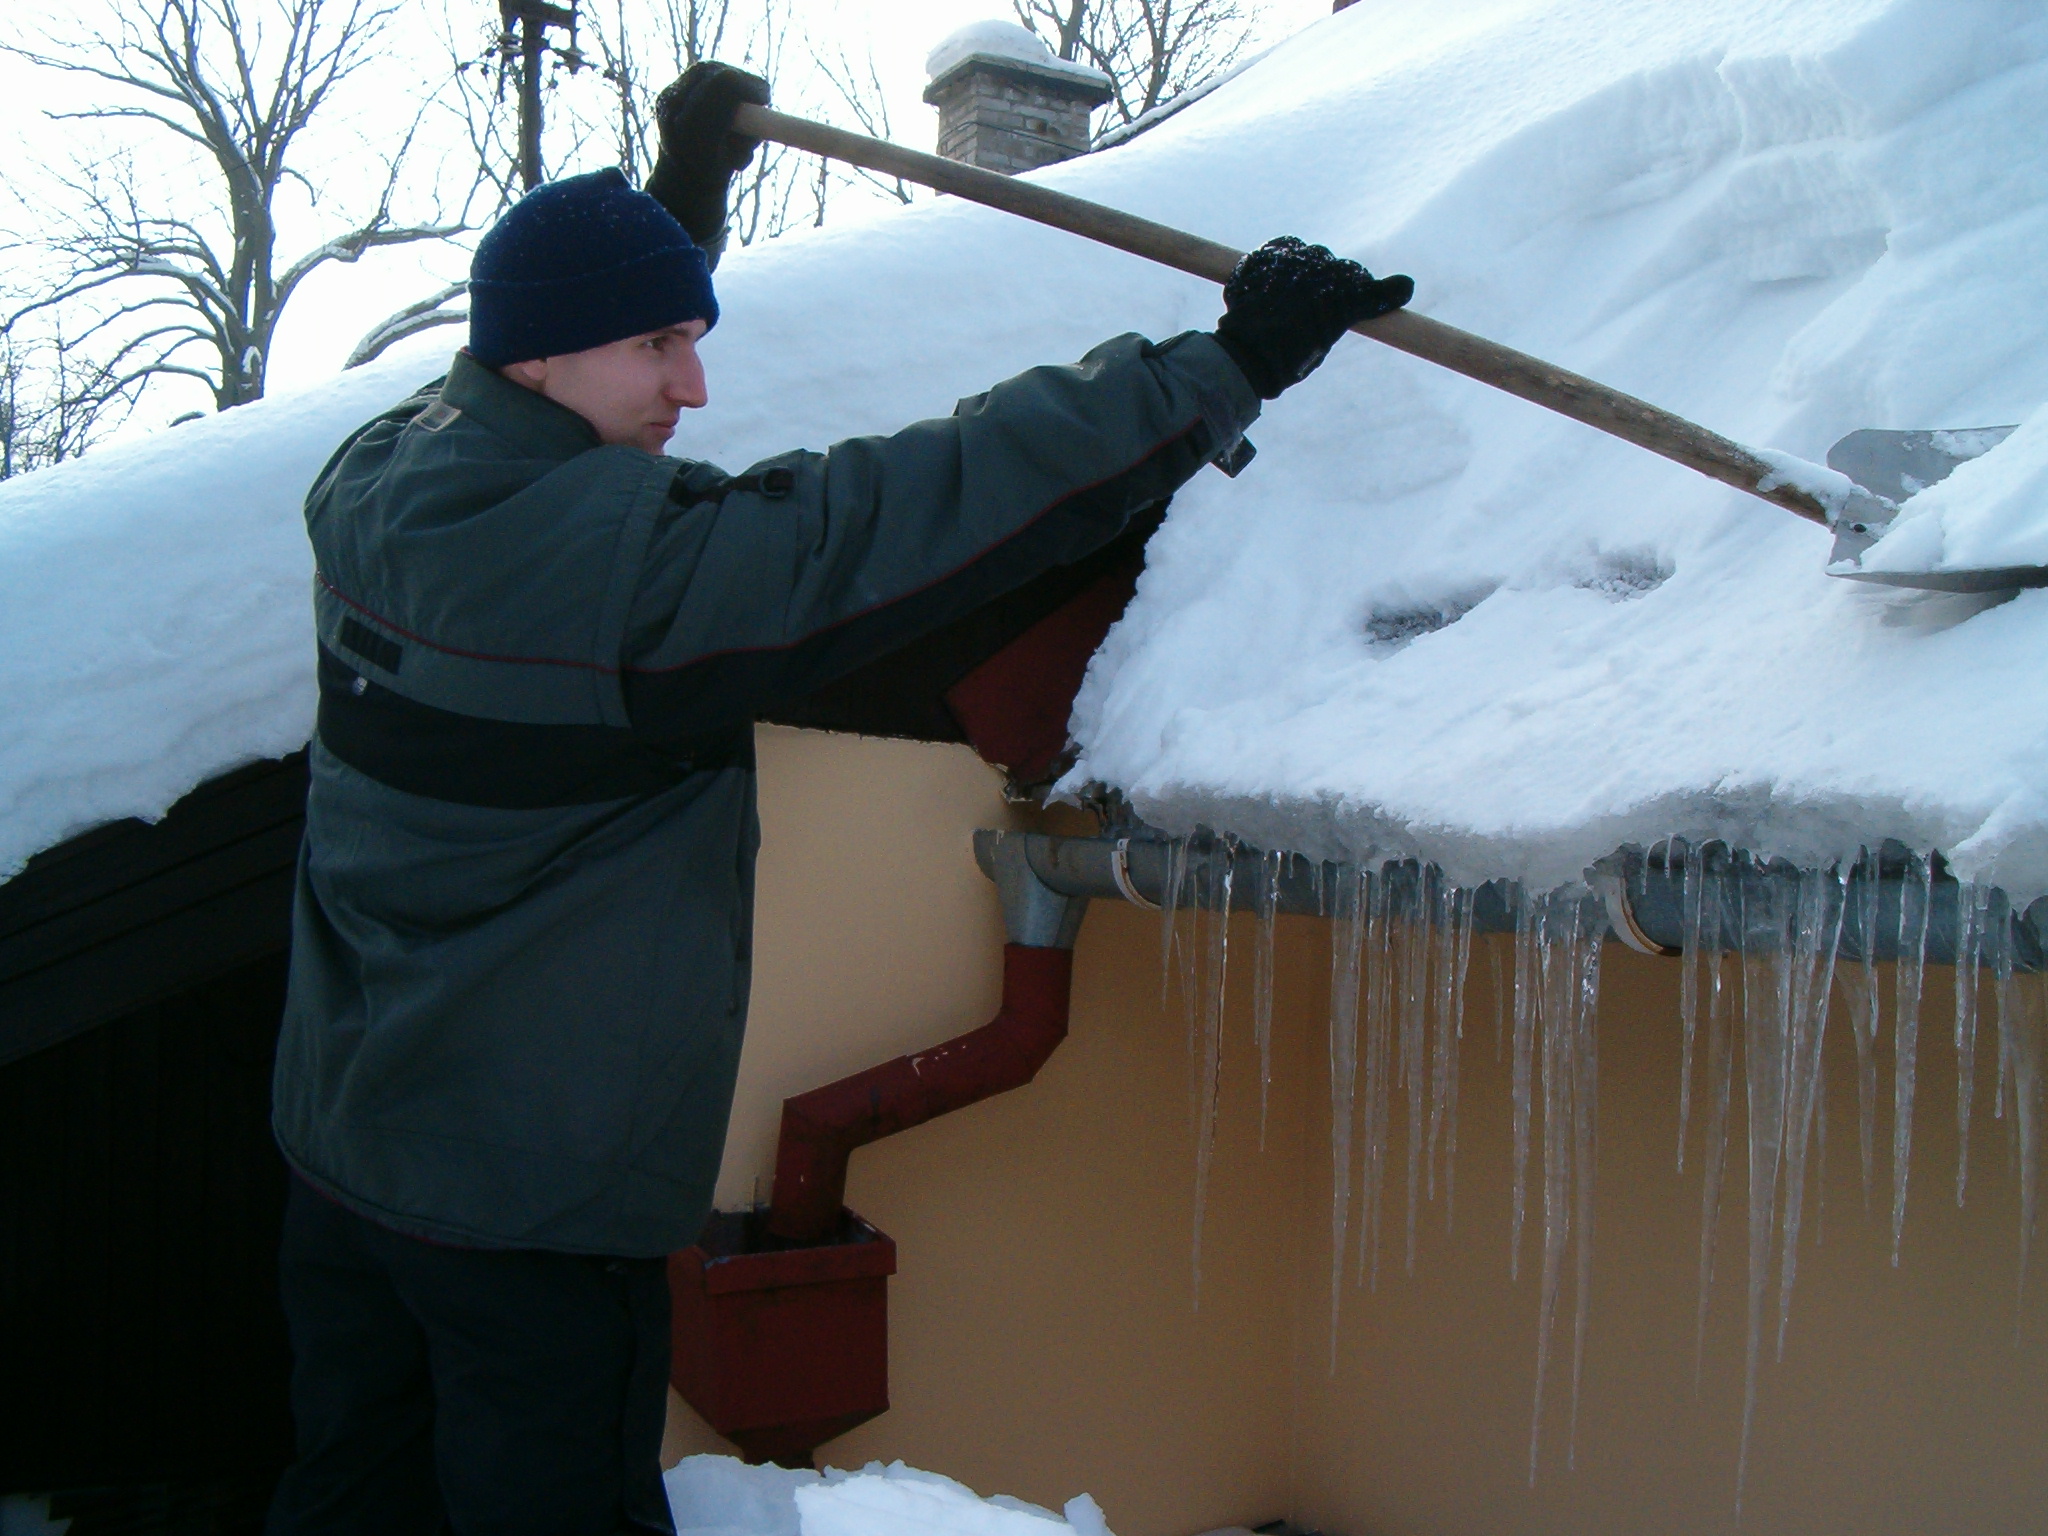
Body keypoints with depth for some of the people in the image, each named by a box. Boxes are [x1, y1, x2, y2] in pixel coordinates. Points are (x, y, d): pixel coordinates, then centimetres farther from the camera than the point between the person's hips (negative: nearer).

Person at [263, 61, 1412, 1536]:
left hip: (341, 1141, 9)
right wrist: (1224, 366, -19)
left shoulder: (377, 480, 1)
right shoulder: (622, 560, -25)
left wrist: (684, 188, 30)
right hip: (530, 1193, -8)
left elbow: (542, 335, 22)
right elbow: (913, 513, -26)